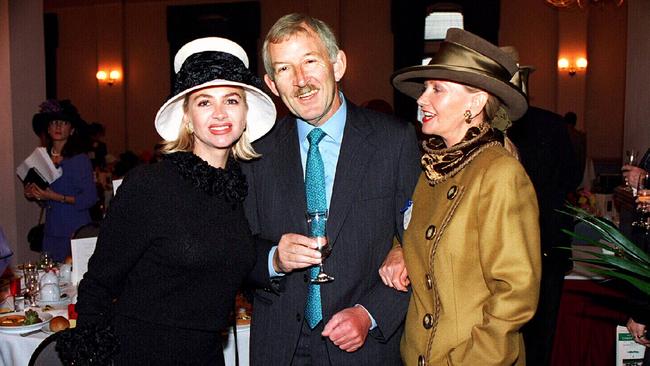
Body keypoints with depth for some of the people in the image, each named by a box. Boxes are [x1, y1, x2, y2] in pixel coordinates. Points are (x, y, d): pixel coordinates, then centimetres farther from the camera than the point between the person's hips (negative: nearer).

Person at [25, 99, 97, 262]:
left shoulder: (80, 159, -8)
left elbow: (90, 198, -13)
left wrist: (57, 197, -17)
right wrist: (34, 195, 2)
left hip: (76, 230, -5)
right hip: (51, 231, 5)